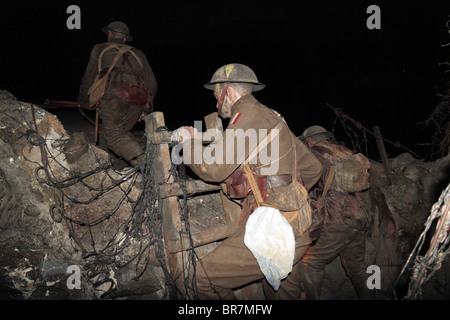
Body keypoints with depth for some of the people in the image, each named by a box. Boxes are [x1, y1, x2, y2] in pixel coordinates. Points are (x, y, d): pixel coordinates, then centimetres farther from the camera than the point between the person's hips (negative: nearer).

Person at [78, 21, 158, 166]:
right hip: (139, 98, 4)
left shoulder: (100, 49, 27)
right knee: (122, 131, 21)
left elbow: (89, 76, 32)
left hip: (116, 93, -4)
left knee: (114, 135, -7)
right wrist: (147, 106, 45)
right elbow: (152, 83, 32)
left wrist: (84, 99, 47)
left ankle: (141, 158, -28)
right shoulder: (138, 54, 34)